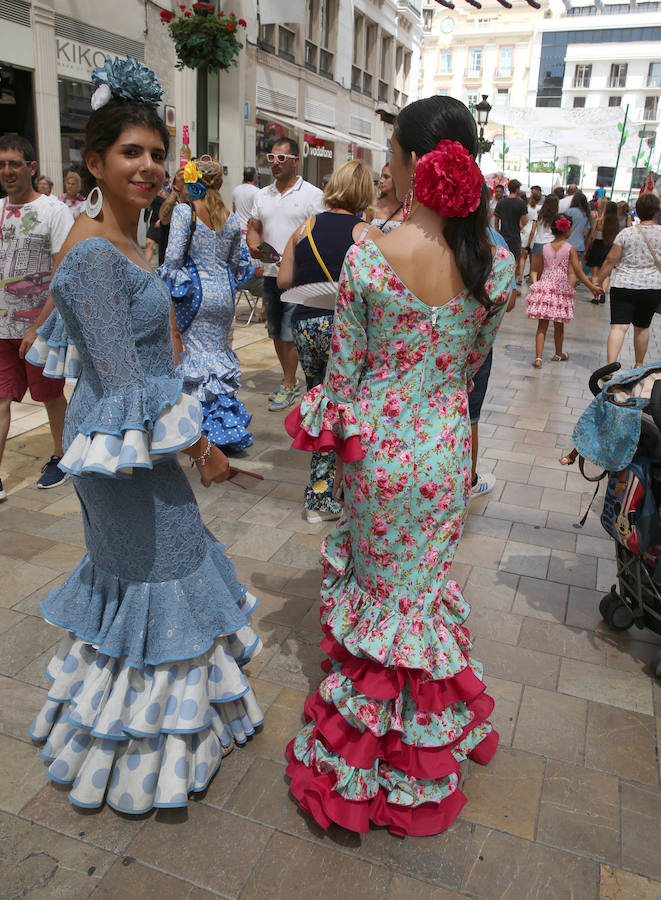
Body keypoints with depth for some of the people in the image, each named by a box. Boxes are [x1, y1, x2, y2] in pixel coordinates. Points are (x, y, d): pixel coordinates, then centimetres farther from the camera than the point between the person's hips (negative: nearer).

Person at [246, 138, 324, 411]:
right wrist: (254, 247, -3)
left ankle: (288, 387, 7)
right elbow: (254, 228, 19)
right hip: (271, 273, 6)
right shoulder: (262, 195, 14)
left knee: (290, 333, -6)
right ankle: (290, 381, 26)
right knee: (276, 332, 12)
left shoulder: (312, 195, -4)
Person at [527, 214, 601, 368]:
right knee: (559, 325, 14)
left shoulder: (545, 248, 2)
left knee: (542, 326, 1)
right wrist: (592, 287, 0)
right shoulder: (570, 249, -6)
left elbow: (540, 271, 9)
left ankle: (538, 357, -11)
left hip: (544, 287, 1)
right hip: (561, 290, -1)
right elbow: (578, 272, -8)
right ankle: (558, 354, 31)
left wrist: (538, 285, 26)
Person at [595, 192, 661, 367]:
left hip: (624, 286, -2)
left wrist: (598, 282, 6)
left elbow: (610, 261, -4)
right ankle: (639, 365, 31)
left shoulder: (626, 233, -6)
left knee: (619, 326, -7)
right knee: (642, 327, 17)